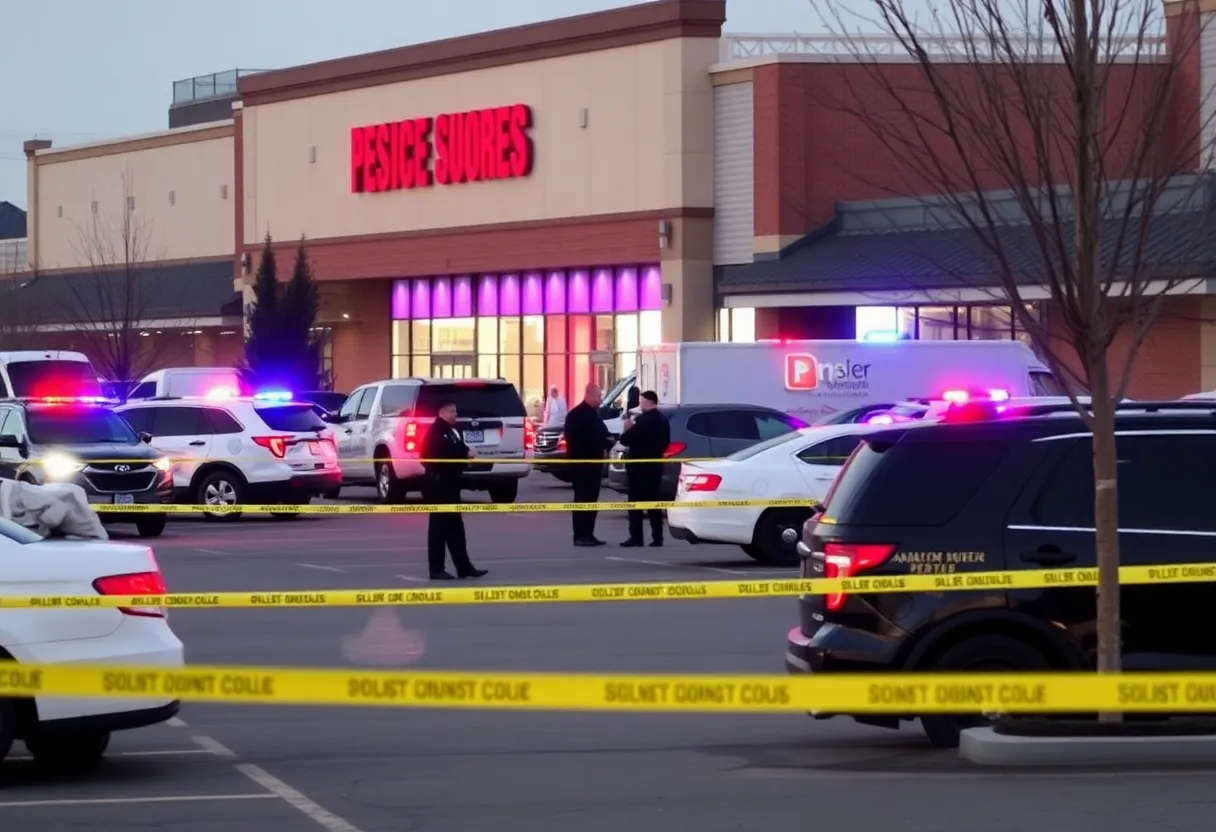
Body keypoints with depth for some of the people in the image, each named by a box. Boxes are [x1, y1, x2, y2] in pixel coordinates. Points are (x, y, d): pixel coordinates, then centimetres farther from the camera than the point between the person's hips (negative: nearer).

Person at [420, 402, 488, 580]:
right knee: (439, 527, -6)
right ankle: (436, 569, -3)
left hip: (449, 483, 10)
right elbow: (443, 452, -26)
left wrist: (466, 453, -3)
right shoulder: (435, 432, -13)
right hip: (438, 484, -10)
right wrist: (465, 453, -16)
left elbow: (456, 450, 20)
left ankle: (464, 566, 12)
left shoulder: (450, 432, 18)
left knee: (455, 526, 10)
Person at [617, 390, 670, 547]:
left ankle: (636, 537, -7)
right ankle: (657, 537, 7)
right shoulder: (663, 421, 10)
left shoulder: (642, 420, -17)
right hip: (655, 465, 8)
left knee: (636, 502, -4)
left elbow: (626, 440, -18)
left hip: (639, 466, -8)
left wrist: (627, 430, 1)